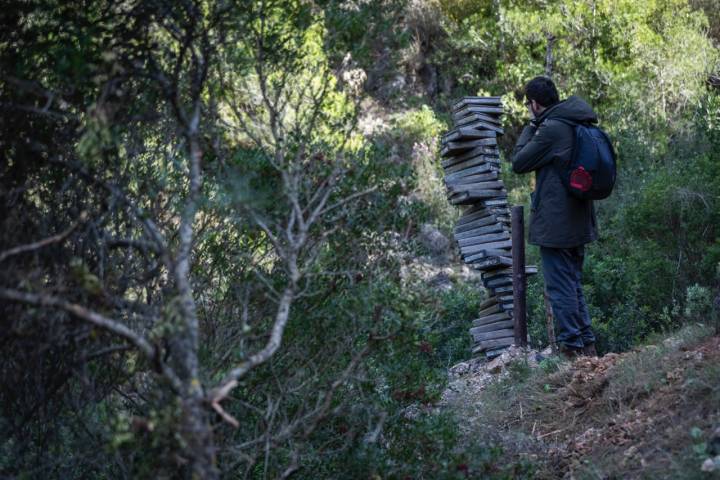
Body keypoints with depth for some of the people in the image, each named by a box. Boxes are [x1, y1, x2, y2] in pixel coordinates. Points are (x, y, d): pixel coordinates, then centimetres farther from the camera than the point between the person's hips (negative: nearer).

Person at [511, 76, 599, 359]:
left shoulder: (551, 129, -17)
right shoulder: (579, 126, 11)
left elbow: (519, 163, -10)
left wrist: (530, 128, 1)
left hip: (554, 224, -9)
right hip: (578, 223, 9)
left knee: (560, 288, -2)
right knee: (574, 286, 17)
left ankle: (571, 347, 1)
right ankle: (587, 345, 20)